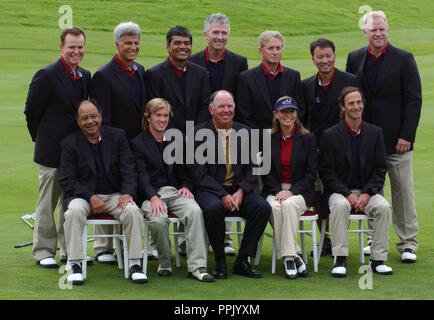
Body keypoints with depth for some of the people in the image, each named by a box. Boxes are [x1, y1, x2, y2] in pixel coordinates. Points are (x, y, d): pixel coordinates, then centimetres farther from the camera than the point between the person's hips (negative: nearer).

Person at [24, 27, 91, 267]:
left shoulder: (85, 76, 9)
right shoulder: (47, 75, -11)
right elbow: (31, 111, -6)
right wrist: (41, 138, 2)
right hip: (52, 151, -6)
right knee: (48, 202, 1)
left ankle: (70, 250, 20)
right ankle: (43, 251, 8)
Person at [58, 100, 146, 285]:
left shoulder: (117, 136, 6)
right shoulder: (70, 143, 1)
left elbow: (129, 170, 2)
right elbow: (66, 179, -5)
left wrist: (127, 193, -17)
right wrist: (90, 198, -17)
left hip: (114, 194, 1)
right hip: (84, 195, -1)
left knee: (133, 211, -28)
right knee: (74, 211, -34)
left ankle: (134, 264, -19)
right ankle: (74, 264, -25)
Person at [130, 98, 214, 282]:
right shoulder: (138, 143, 5)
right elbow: (142, 175, -6)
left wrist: (185, 186, -3)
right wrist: (153, 197, -22)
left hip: (175, 191, 3)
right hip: (151, 194, -3)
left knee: (195, 211, -29)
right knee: (158, 219, -35)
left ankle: (197, 266, -30)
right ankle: (164, 264, -11)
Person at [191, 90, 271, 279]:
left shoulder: (245, 132, 10)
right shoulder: (198, 134, -2)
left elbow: (251, 169, 8)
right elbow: (198, 173, -9)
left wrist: (241, 192, -11)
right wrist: (223, 195, -19)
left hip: (238, 190, 4)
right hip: (209, 190, -4)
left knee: (263, 207, -23)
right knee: (214, 208, -36)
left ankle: (242, 261, -11)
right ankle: (220, 262, -17)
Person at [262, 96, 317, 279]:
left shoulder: (308, 139, 4)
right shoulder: (268, 139, 9)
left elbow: (311, 173, -1)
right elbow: (266, 172, 6)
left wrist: (291, 191, -15)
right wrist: (278, 191, -12)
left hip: (300, 192, -1)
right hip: (274, 190, 1)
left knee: (289, 204, -35)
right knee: (275, 207, -33)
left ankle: (288, 257, -32)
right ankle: (293, 256, -29)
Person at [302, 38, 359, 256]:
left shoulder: (350, 82, -5)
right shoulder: (307, 85, 9)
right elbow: (303, 118, 14)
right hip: (314, 148, 4)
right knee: (317, 196, 5)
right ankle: (326, 239, 17)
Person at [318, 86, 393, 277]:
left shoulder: (375, 133, 5)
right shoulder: (330, 136, -2)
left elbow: (380, 170, 4)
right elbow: (326, 172, -5)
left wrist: (367, 194, -12)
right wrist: (348, 194, -17)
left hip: (367, 191, 2)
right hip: (339, 191, -2)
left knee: (383, 206, -27)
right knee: (340, 205, -35)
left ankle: (378, 260, -19)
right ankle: (340, 260, -30)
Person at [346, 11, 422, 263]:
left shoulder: (404, 60, -3)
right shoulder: (355, 59, 7)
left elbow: (414, 100, -5)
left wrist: (406, 136, -11)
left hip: (396, 140, -3)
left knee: (403, 192, 2)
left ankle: (408, 243, 9)